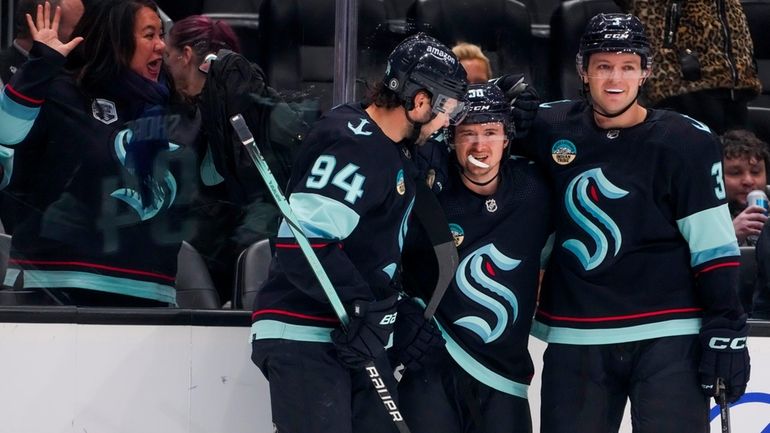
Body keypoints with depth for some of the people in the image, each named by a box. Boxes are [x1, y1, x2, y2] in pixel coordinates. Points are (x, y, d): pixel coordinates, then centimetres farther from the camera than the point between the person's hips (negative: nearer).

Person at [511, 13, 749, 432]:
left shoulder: (686, 142, -5)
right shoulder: (552, 128, 4)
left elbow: (713, 243, -6)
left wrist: (725, 328, -10)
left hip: (667, 335, -4)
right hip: (574, 339, 4)